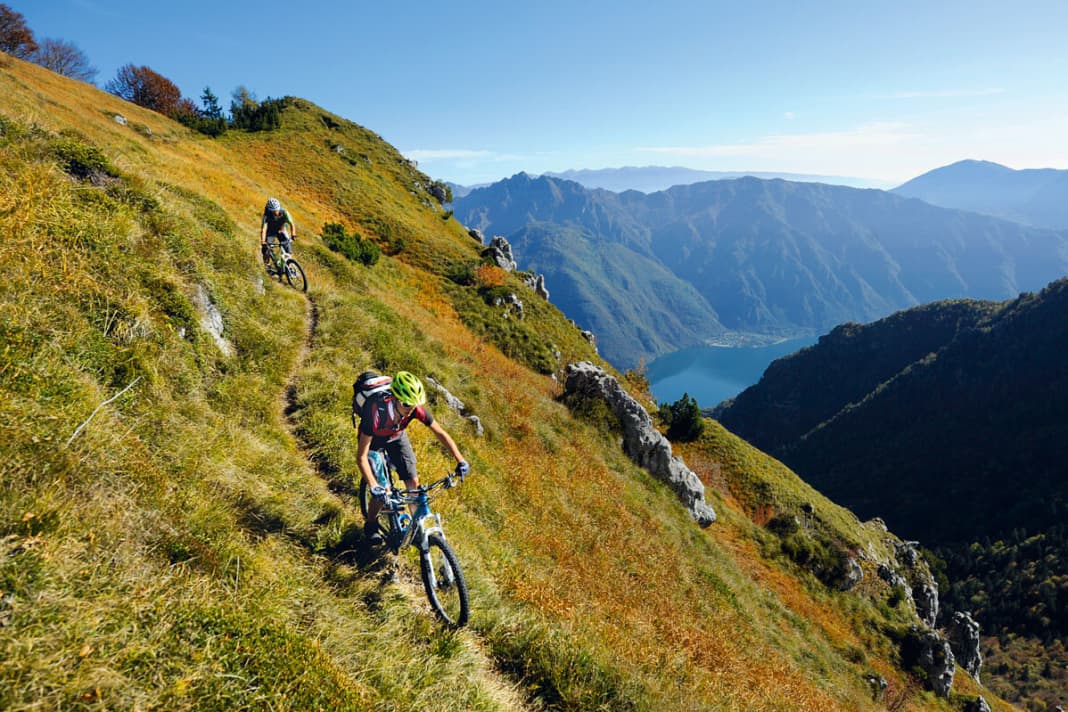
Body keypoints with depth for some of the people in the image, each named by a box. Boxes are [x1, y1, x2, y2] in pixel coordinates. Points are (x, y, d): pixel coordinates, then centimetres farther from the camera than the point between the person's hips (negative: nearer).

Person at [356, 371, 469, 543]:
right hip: (373, 440, -3)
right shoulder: (375, 412, -43)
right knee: (382, 492, -11)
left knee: (413, 482, -5)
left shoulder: (415, 408, -33)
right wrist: (373, 486, -47)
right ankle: (370, 526, 18)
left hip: (397, 437, 3)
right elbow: (361, 457, -39)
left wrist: (460, 461, -28)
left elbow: (441, 433, -21)